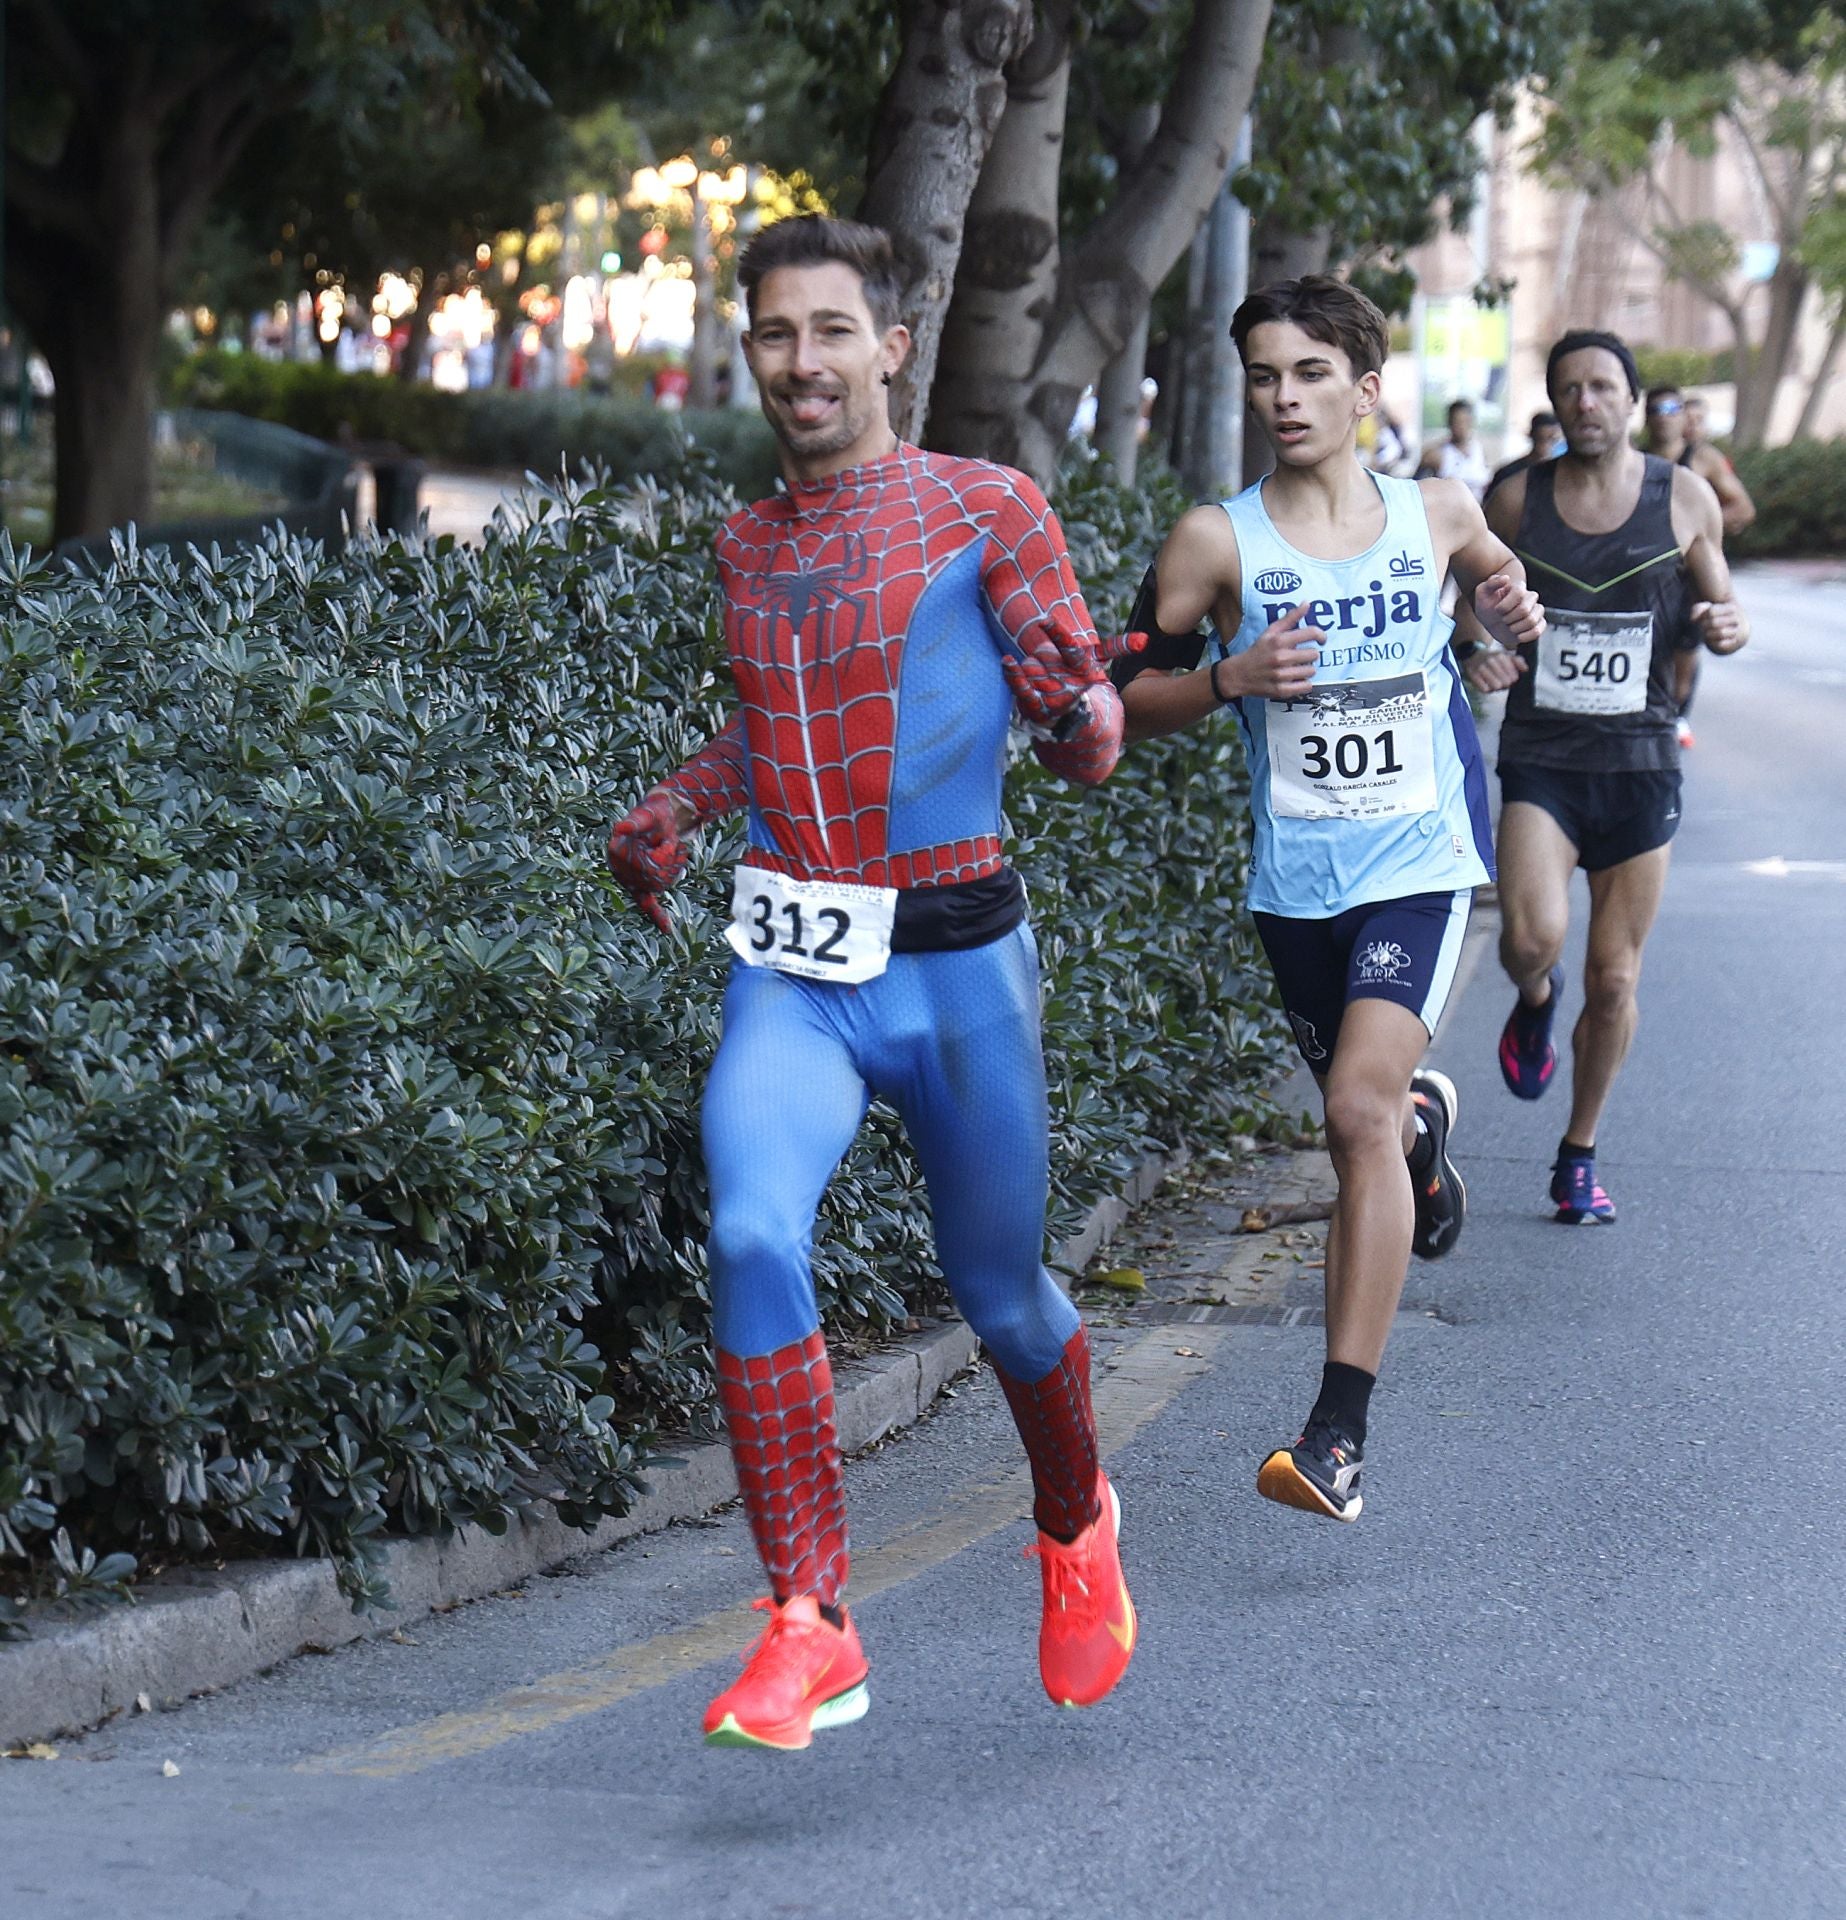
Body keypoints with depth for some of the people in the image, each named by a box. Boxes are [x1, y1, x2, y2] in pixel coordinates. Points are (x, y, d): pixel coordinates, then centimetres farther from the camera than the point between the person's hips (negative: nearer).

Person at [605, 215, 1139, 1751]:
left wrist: (1075, 715, -29)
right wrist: (676, 804, 12)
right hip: (793, 972, 3)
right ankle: (811, 1629, -19)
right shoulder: (747, 546, 11)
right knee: (753, 1237, -23)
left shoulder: (989, 513, -3)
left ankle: (1077, 1527, 44)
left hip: (956, 961, -2)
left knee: (1001, 1292, 11)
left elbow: (1092, 746, -6)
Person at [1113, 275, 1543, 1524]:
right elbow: (1133, 695, 1)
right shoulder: (1218, 542, -3)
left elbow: (1495, 576, 24)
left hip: (1420, 862, -2)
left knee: (1362, 1107, -19)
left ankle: (1341, 1432, -19)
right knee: (1370, 1112, 16)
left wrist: (1514, 613, 0)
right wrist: (1229, 679, -18)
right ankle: (1427, 1126, 59)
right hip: (1296, 880, 2)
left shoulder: (1436, 515, 2)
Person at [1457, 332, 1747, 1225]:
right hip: (1539, 758, -1)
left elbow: (1723, 610, 11)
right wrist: (1479, 651, -8)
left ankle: (1579, 1157, 25)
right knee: (1532, 936, -23)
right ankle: (1534, 1001, 16)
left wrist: (1729, 626, -13)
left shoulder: (1684, 498, 1)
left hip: (1639, 763, 1)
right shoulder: (1517, 500, 2)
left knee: (1614, 979, 5)